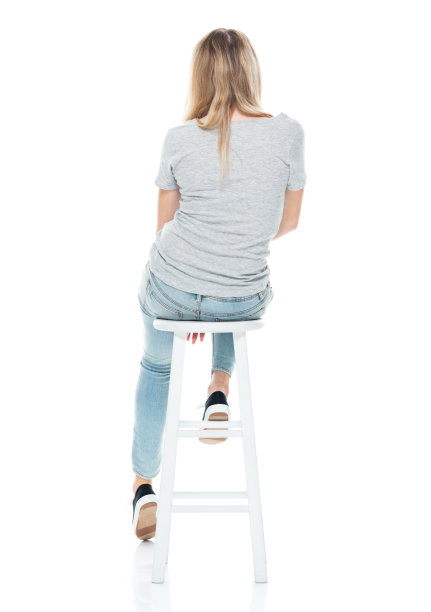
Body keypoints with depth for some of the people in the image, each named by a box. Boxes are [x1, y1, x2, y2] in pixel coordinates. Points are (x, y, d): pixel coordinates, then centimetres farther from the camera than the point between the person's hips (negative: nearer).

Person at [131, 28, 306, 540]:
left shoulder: (179, 139, -8)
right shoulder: (288, 133, -9)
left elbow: (164, 227, 3)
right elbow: (287, 223, 3)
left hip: (170, 290, 0)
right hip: (244, 300, 0)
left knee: (155, 367, 31)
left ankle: (144, 488, 33)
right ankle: (219, 389, 24)